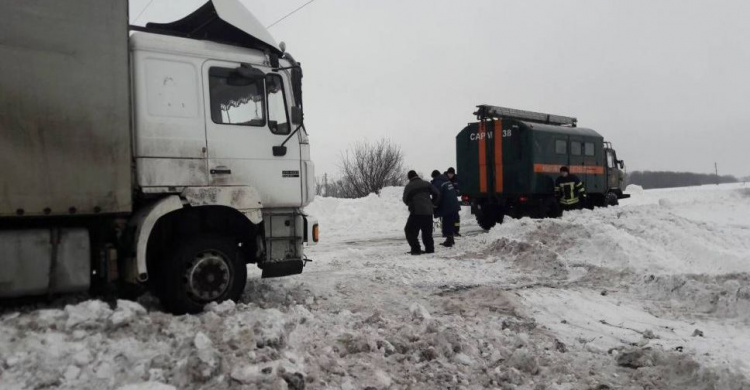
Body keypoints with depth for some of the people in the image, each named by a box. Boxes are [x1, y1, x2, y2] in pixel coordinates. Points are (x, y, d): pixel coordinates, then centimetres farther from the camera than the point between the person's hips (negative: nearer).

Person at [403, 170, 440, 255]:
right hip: (428, 212, 5)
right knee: (427, 232, 17)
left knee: (410, 231, 5)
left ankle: (416, 249, -3)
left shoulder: (408, 186, 0)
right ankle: (430, 248, 16)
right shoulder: (426, 184, 10)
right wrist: (432, 203, 22)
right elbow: (437, 194, 8)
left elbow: (405, 200, 4)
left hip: (416, 213, -4)